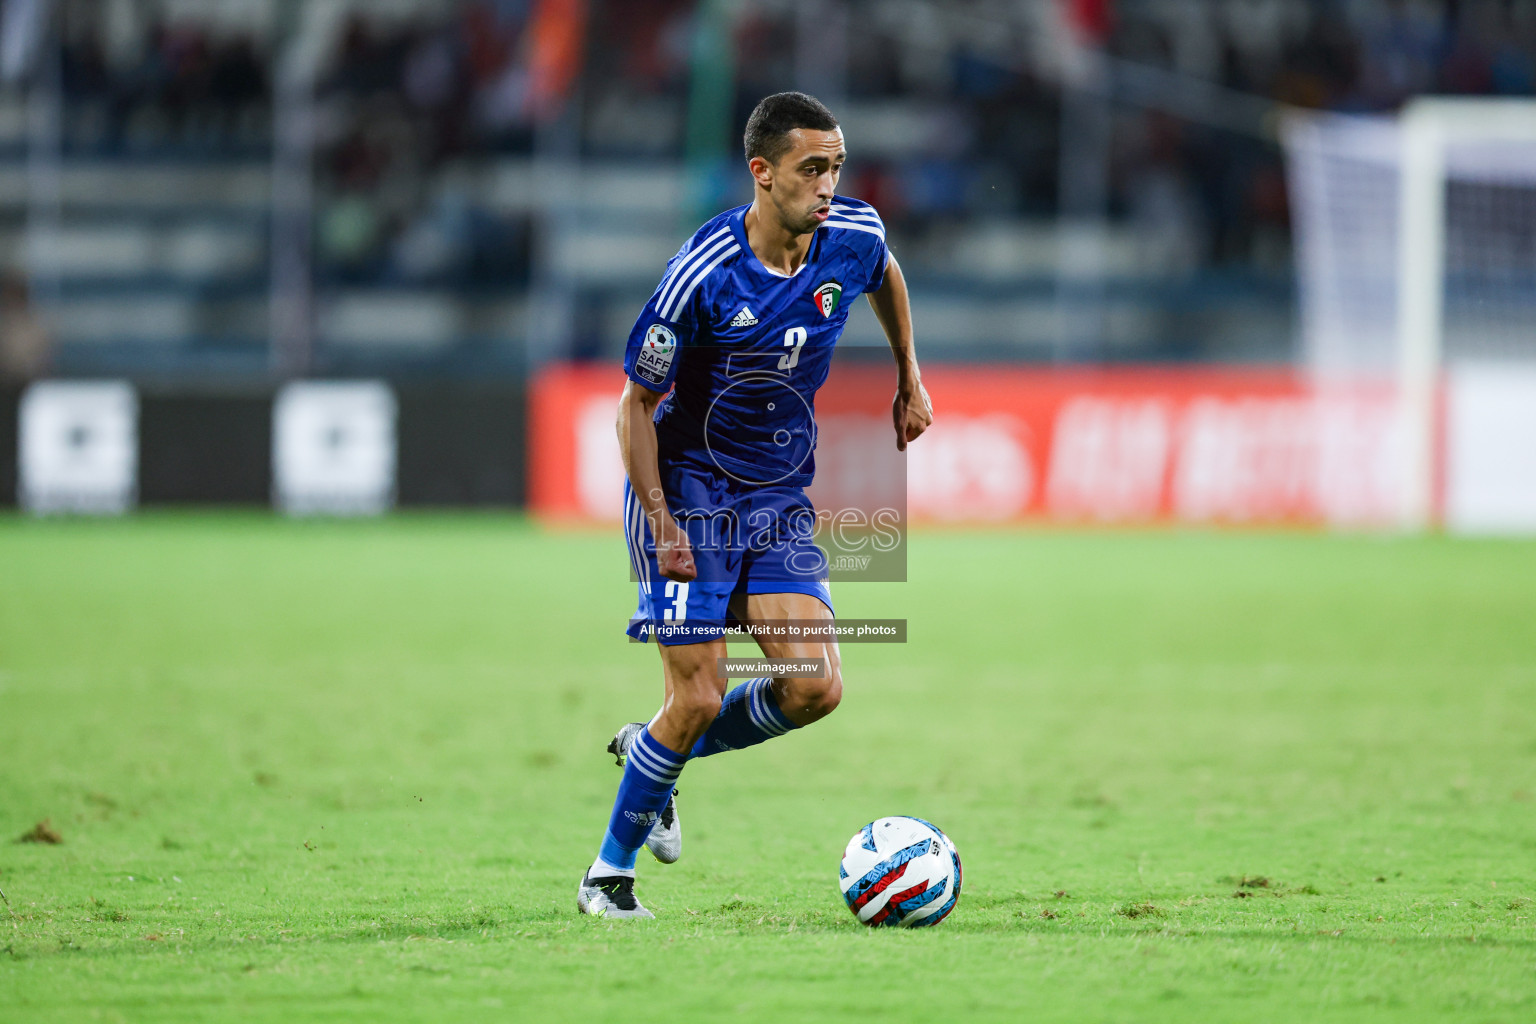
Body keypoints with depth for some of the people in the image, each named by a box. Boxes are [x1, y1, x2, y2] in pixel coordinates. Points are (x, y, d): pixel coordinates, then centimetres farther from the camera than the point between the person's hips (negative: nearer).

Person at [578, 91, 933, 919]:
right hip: (689, 490, -5)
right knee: (699, 699, -10)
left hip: (780, 499, 5)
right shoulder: (703, 275, -24)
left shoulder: (853, 238, -9)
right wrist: (660, 522, -18)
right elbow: (636, 404, -13)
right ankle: (610, 871, 11)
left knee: (815, 687, -9)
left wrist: (909, 379, 21)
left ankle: (650, 752, 17)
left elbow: (886, 277, 19)